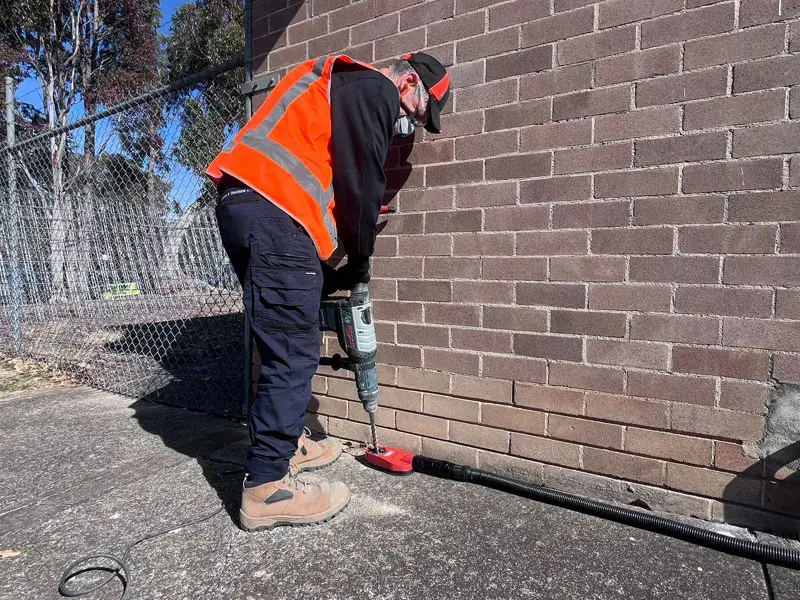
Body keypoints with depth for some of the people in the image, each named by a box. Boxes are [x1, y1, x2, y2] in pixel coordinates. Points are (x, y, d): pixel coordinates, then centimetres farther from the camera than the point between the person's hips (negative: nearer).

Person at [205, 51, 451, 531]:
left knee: (291, 345, 17)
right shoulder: (376, 89, 2)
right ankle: (267, 489, -3)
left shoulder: (344, 87, 33)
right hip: (273, 214, -11)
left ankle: (287, 442, 29)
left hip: (244, 205, 11)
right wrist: (360, 263, 5)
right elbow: (362, 187, -9)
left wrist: (335, 273, 19)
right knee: (293, 353, -9)